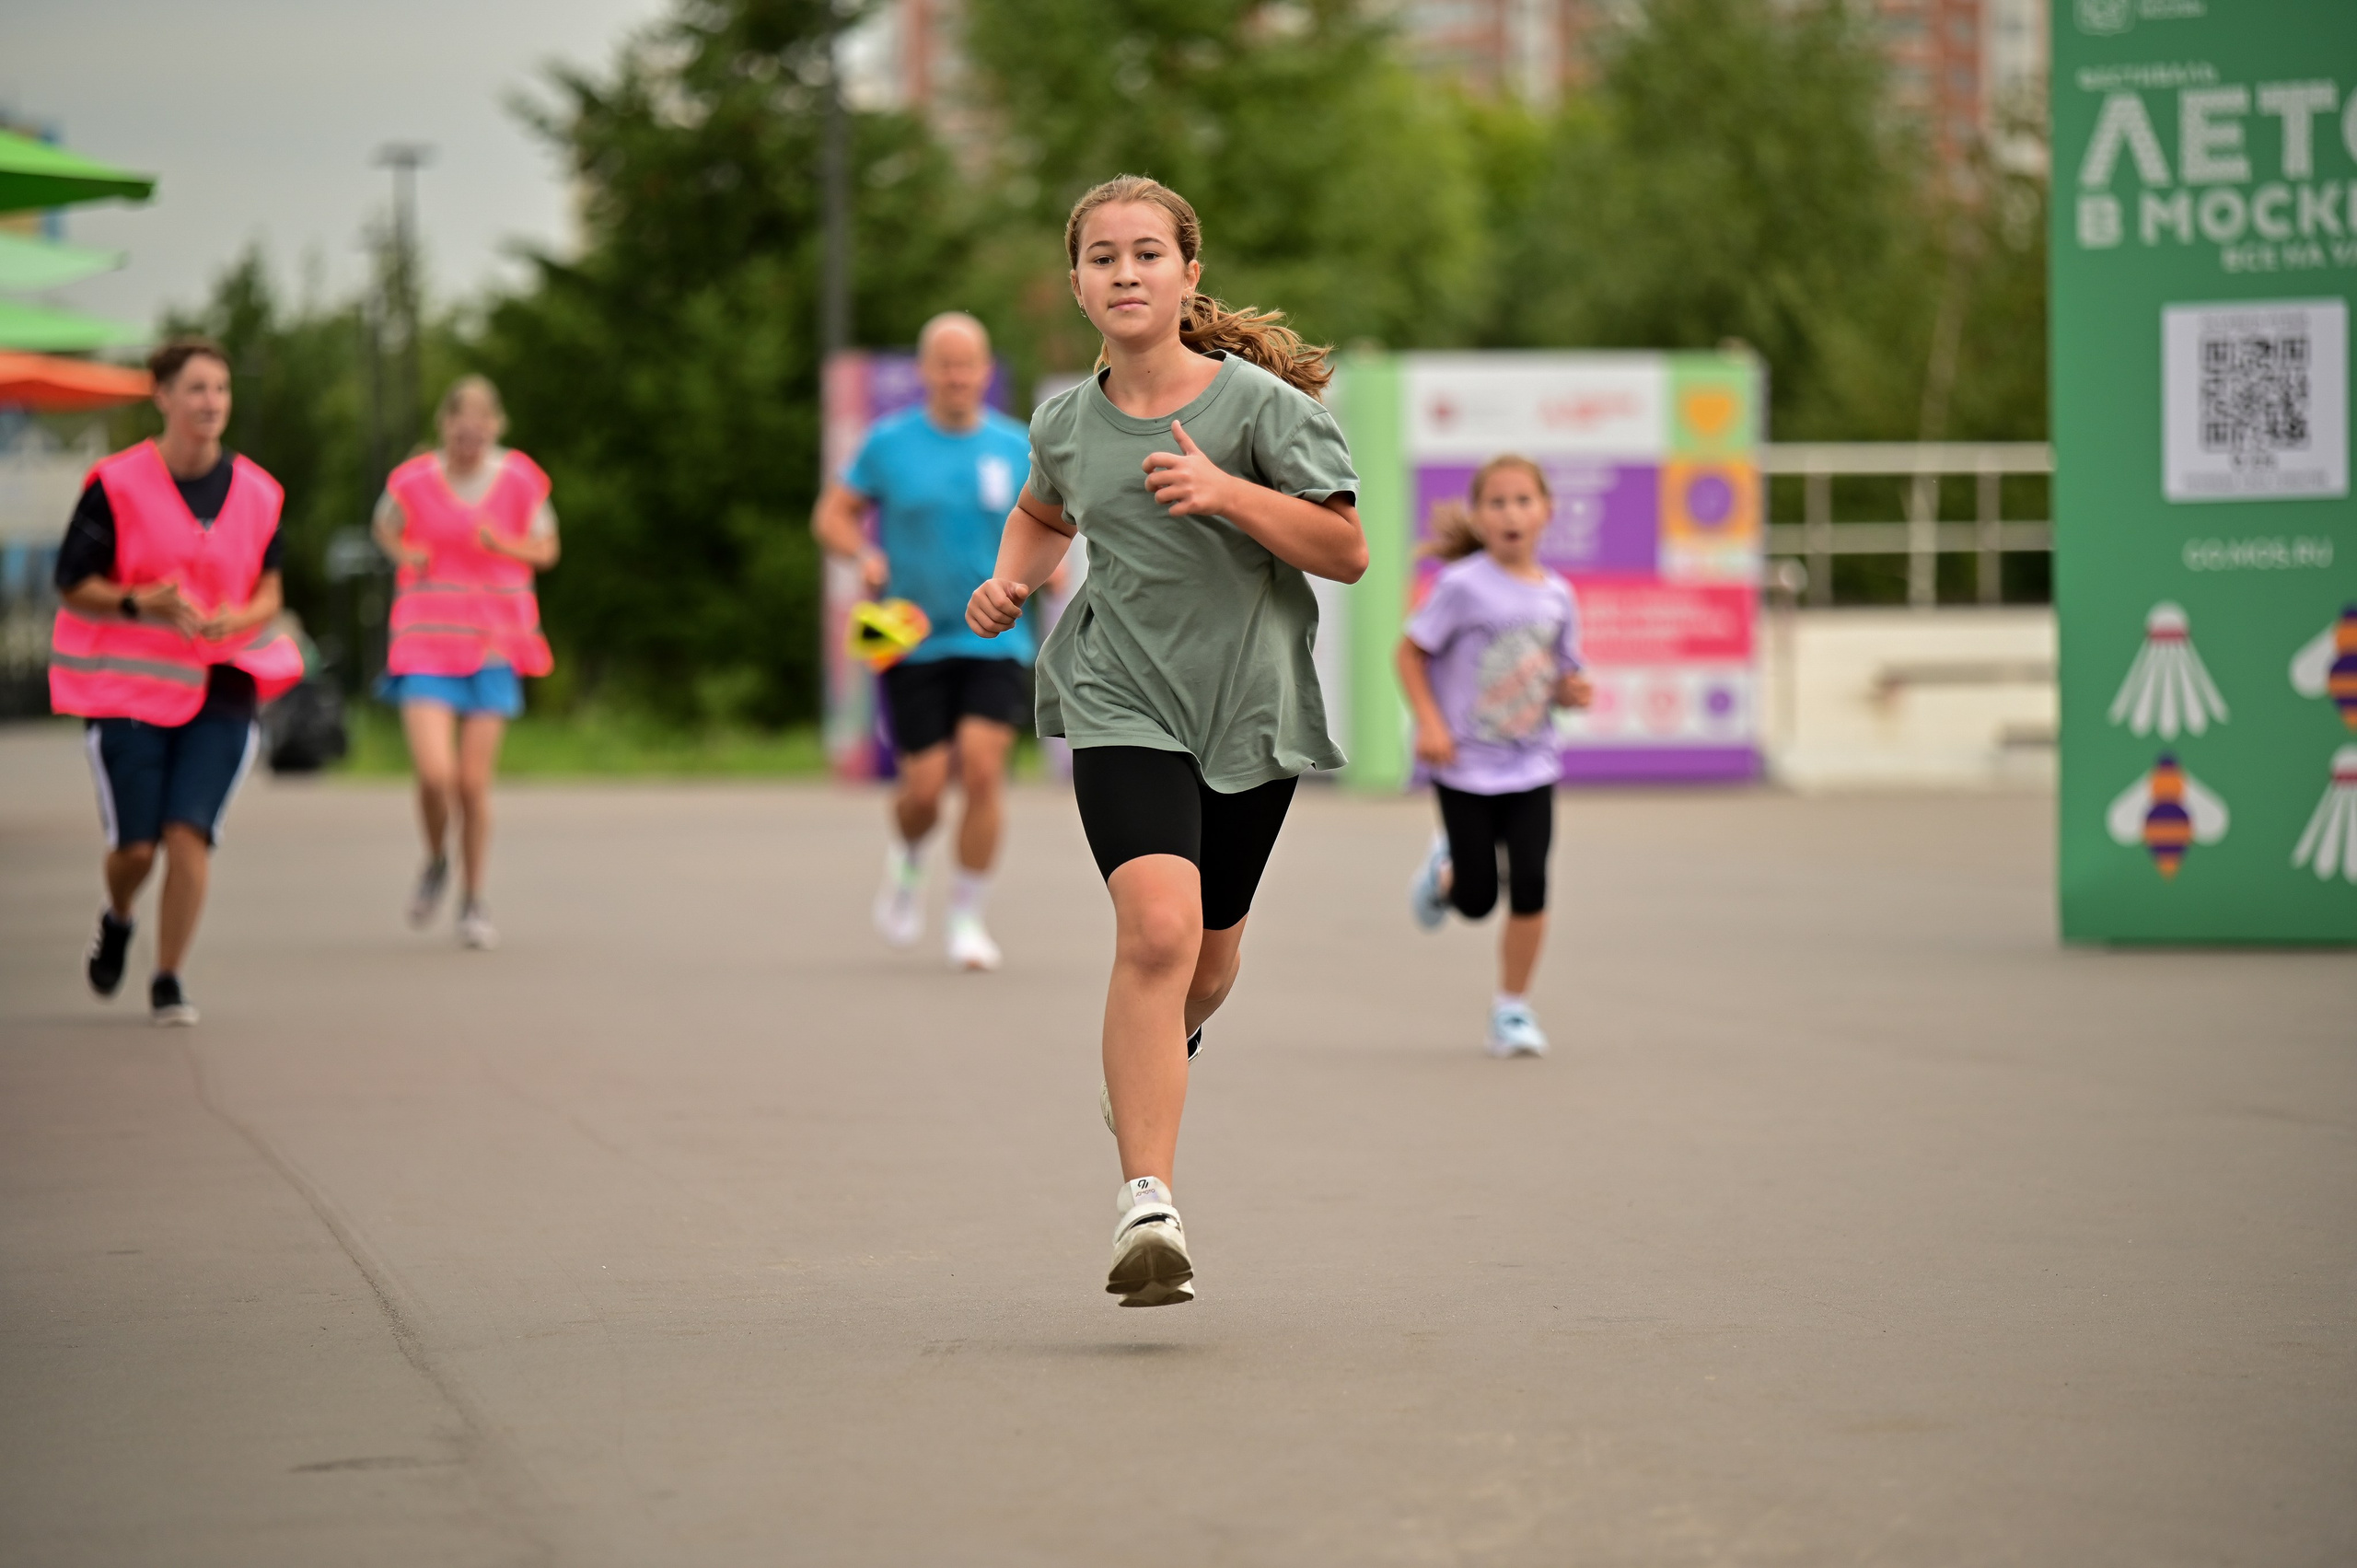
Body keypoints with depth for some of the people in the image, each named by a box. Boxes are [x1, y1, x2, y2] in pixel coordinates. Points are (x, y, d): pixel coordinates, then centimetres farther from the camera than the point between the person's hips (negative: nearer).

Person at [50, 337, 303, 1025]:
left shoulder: (257, 493, 2)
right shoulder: (117, 484, -7)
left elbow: (268, 592, 10)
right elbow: (74, 587, -5)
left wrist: (239, 620, -13)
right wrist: (142, 605, -22)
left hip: (222, 687, 2)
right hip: (126, 688, -2)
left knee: (189, 831, -11)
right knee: (135, 844, -1)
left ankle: (168, 981, 3)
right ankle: (116, 920, 35)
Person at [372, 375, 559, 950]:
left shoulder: (521, 481, -2)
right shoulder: (412, 482, -4)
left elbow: (546, 549, 10)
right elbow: (386, 528, 16)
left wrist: (508, 545, -11)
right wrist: (406, 553, -6)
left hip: (494, 647, 1)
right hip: (425, 647, -1)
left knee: (474, 783, 0)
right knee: (435, 774, -15)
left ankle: (473, 903, 18)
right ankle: (436, 863, 18)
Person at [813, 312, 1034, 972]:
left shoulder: (1016, 448, 4)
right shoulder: (889, 444, 0)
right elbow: (832, 514, 7)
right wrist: (865, 554, -13)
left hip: (995, 640, 1)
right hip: (914, 641, -1)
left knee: (983, 765, -16)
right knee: (925, 786, -5)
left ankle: (967, 917, -2)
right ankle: (907, 858, 32)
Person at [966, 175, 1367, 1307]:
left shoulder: (1256, 400, -8)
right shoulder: (1067, 421, 3)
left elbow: (1348, 553, -9)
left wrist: (1226, 493, -21)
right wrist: (1010, 577, 6)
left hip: (1248, 706, 0)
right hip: (1121, 701, 0)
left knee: (1206, 966, 14)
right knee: (1157, 927, -23)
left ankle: (1150, 1062, 52)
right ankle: (1147, 1205, -22)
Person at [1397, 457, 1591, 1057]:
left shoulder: (1558, 596, 3)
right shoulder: (1463, 585, -11)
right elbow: (1411, 652, -6)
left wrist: (1572, 691, -10)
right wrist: (1430, 724, -15)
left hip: (1532, 765, 3)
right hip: (1467, 766, -3)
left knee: (1529, 887, -9)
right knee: (1476, 900, 2)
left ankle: (1513, 1007, 7)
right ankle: (1445, 867, 39)